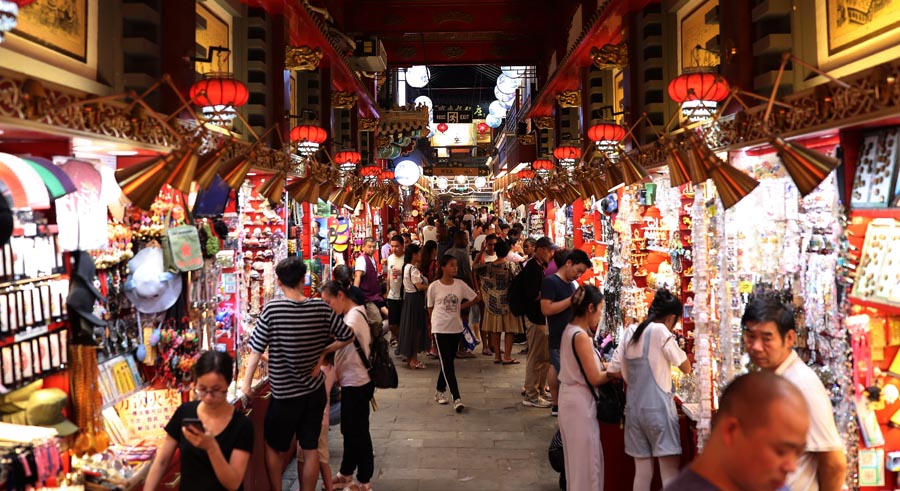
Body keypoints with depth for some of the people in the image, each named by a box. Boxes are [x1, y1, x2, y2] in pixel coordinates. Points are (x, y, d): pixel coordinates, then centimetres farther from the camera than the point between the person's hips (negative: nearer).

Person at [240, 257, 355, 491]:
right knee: (310, 449, 14)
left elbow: (256, 350, -13)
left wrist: (246, 384, -3)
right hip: (315, 391, 3)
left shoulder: (272, 309, -18)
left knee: (274, 448, 18)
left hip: (284, 395, -3)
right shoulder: (321, 308, -9)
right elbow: (347, 337, -2)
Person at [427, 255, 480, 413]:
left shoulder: (460, 284, -2)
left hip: (456, 328, 4)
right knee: (447, 363, -7)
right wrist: (438, 319, 3)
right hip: (440, 329, -4)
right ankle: (456, 398, -8)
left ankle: (440, 391, 32)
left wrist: (461, 307, 2)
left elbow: (476, 298, 6)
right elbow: (430, 308, 3)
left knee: (447, 361, 14)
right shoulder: (434, 287, -8)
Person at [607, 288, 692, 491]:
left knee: (642, 472, 11)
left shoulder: (630, 332, 7)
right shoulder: (661, 331, -10)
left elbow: (614, 370, 9)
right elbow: (686, 367, -4)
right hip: (657, 407, -6)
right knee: (670, 473, -2)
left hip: (634, 407, 6)